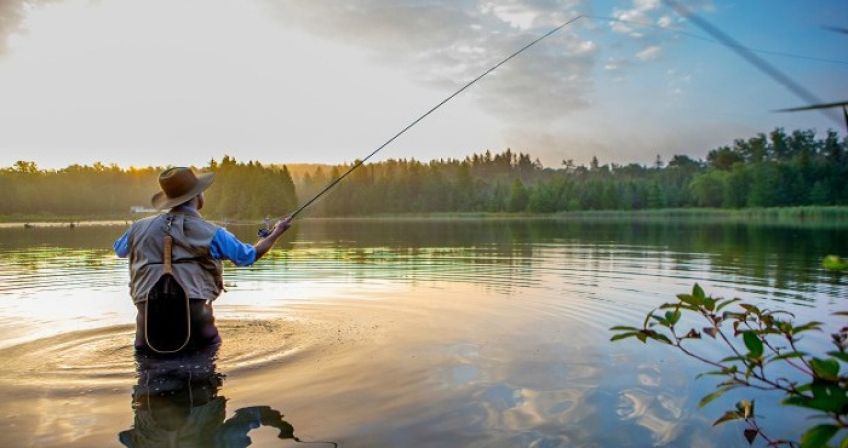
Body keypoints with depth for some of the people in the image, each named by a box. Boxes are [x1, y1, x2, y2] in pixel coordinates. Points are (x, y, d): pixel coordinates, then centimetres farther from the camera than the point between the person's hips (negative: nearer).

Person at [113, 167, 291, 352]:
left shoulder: (140, 228, 6)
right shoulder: (211, 233, -4)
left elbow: (118, 250, 28)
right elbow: (249, 256, 8)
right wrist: (276, 232, 23)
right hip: (194, 319, -2)